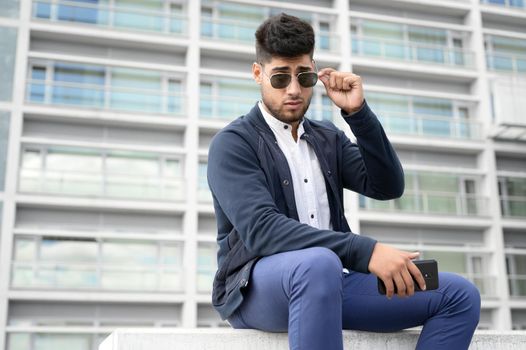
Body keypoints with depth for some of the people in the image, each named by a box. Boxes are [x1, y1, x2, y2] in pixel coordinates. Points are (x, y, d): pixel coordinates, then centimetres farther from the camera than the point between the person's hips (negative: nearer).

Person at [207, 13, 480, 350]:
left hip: (330, 282, 6)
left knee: (460, 294, -7)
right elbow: (261, 229, -20)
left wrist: (358, 112, -6)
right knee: (318, 264, -40)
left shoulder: (328, 138, 17)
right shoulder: (232, 143, -4)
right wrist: (366, 252, -28)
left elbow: (388, 187, 4)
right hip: (257, 287, -6)